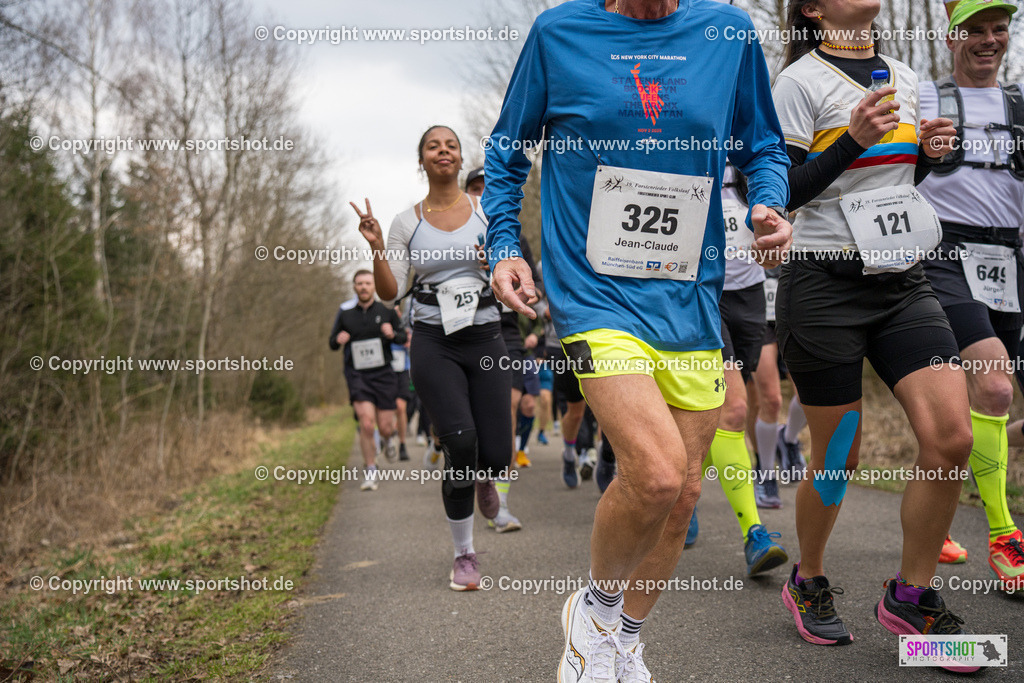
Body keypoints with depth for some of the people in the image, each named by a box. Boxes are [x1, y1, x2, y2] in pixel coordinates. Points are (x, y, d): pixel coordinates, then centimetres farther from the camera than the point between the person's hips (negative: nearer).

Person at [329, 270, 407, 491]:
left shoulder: (386, 311, 4)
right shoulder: (345, 314, 6)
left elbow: (404, 337, 11)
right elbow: (332, 342, 14)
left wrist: (393, 334, -12)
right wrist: (338, 340, -10)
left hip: (383, 374, 0)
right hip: (357, 375, 0)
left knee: (385, 428, -1)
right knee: (366, 424, -16)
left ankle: (388, 439, 39)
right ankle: (370, 473, -1)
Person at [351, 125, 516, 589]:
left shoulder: (486, 211, 5)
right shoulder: (407, 222, 6)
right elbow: (390, 293, 3)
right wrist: (377, 249, -12)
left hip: (485, 337, 1)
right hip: (433, 343, -1)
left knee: (496, 455, -5)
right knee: (460, 442, -16)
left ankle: (483, 479, 38)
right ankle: (464, 556, 2)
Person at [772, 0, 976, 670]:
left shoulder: (905, 77, 15)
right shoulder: (801, 81, -5)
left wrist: (927, 153, 3)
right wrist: (853, 139, -20)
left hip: (904, 282, 6)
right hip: (826, 285, -5)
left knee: (952, 435, -9)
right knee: (839, 458, 2)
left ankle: (911, 596, 8)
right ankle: (808, 583, 28)